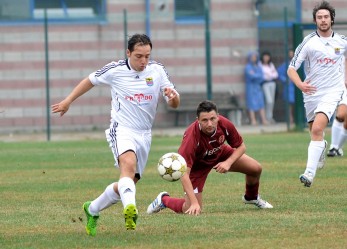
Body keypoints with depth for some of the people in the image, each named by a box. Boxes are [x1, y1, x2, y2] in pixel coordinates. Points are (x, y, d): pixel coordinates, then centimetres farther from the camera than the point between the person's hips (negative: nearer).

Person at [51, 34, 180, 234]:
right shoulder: (115, 70, -7)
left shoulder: (157, 70, -1)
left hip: (144, 135, 4)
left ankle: (93, 210, 33)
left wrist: (173, 96, -24)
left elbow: (174, 104, 0)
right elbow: (91, 81, 12)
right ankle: (130, 208, -59)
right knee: (128, 163, -35)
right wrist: (68, 101, 17)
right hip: (122, 129, -4)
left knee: (128, 183, 8)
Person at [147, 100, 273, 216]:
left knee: (256, 168, -1)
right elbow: (184, 174, -41)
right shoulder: (191, 137, -42)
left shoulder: (225, 124, -29)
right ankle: (164, 200, 19)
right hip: (197, 164, -5)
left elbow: (241, 146, -9)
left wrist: (228, 162, -28)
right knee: (193, 210, -13)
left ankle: (251, 197, 34)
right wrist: (194, 203, -47)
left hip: (220, 153, 5)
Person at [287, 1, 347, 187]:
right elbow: (291, 69, -9)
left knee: (317, 130, -21)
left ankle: (310, 172, -27)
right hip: (311, 93, 2)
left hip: (332, 92, -2)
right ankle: (322, 147, 53)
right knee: (315, 132, 15)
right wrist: (300, 84, -27)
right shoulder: (308, 42, -7)